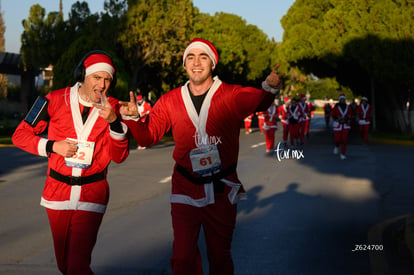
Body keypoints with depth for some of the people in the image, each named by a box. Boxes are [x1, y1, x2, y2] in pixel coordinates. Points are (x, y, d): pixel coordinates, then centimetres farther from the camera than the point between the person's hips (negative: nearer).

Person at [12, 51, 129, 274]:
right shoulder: (55, 100, -5)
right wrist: (52, 146, -15)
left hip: (92, 196, -1)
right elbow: (20, 135, 0)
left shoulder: (112, 108, -1)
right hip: (57, 192, 1)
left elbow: (119, 156, -6)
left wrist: (113, 121, -21)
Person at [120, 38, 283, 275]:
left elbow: (258, 101, -25)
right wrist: (133, 118, -15)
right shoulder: (170, 101, 2)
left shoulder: (232, 96, -7)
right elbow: (148, 137, 5)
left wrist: (270, 88, -47)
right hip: (185, 190, 1)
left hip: (222, 192, -1)